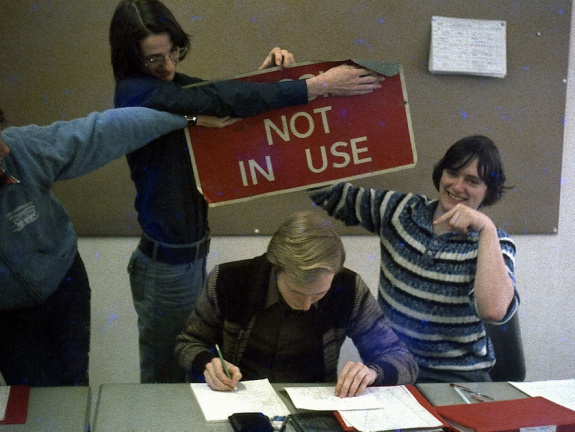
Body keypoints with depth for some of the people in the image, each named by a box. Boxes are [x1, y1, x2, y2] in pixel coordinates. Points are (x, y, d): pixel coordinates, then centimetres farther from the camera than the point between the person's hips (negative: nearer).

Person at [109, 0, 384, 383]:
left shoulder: (170, 84, 3)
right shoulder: (136, 93, -23)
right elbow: (219, 101, -33)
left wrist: (265, 74, -15)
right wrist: (316, 86, -35)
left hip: (191, 252, 9)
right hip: (169, 262, -8)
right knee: (164, 376, 9)